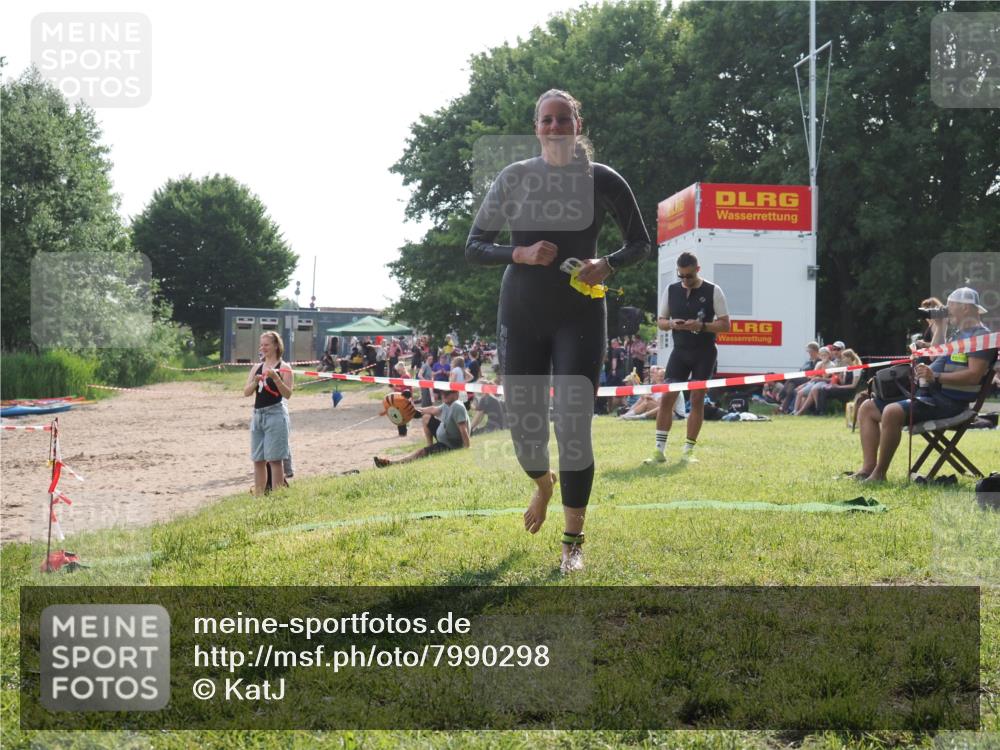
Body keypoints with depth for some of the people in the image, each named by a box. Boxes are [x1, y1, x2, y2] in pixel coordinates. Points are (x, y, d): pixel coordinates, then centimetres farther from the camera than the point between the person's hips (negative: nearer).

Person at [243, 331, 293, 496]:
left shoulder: (283, 368, -3)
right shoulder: (256, 368, 13)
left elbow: (287, 394, -11)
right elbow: (246, 392, 7)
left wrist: (275, 378, -23)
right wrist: (255, 382, -13)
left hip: (275, 414, -6)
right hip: (257, 414, 6)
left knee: (274, 459, -7)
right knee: (258, 460, 9)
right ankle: (258, 495, 15)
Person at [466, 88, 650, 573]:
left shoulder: (602, 180, -2)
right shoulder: (514, 178, 0)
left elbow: (640, 243, 7)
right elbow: (474, 247, 2)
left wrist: (607, 265, -13)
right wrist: (520, 254, -16)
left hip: (579, 318, -2)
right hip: (521, 317, 2)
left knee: (574, 427, -8)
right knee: (523, 423, 6)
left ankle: (573, 544, 3)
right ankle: (542, 483, 42)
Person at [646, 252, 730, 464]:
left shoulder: (713, 291, -5)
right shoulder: (671, 290, 4)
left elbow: (725, 324, -6)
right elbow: (660, 321, 10)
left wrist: (701, 326, -22)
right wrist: (671, 323, -13)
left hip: (704, 353, -2)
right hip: (680, 351, 2)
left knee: (697, 399, 0)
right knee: (666, 397, -5)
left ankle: (688, 450, 8)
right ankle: (659, 450, -2)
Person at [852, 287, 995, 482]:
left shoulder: (980, 335, -8)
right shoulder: (959, 334, 24)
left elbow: (974, 375, -20)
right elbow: (935, 358, 32)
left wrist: (936, 376, -28)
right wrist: (940, 328, 23)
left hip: (947, 403, -11)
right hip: (928, 394, 11)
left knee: (892, 412, -33)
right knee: (867, 408, 5)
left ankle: (879, 473, -24)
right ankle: (868, 467, -7)